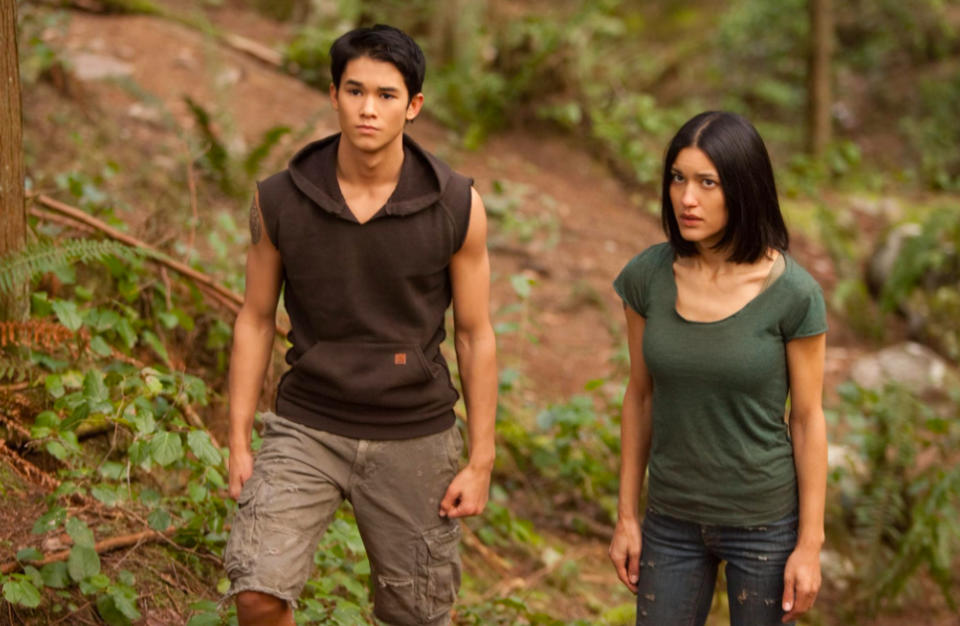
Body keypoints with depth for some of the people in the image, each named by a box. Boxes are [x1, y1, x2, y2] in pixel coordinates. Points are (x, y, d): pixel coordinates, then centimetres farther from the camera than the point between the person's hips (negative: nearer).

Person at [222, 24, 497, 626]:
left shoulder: (456, 205, -8)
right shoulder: (279, 199, -6)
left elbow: (476, 336, -1)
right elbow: (256, 320, 4)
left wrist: (481, 462, -2)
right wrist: (238, 441, 1)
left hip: (414, 436, 0)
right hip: (307, 428, 0)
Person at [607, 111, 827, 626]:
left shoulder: (793, 293, -16)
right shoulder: (647, 276, -8)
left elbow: (807, 418, -9)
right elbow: (640, 396, 2)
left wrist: (810, 545, -7)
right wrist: (626, 517, 5)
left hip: (763, 522, -3)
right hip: (672, 519, 3)